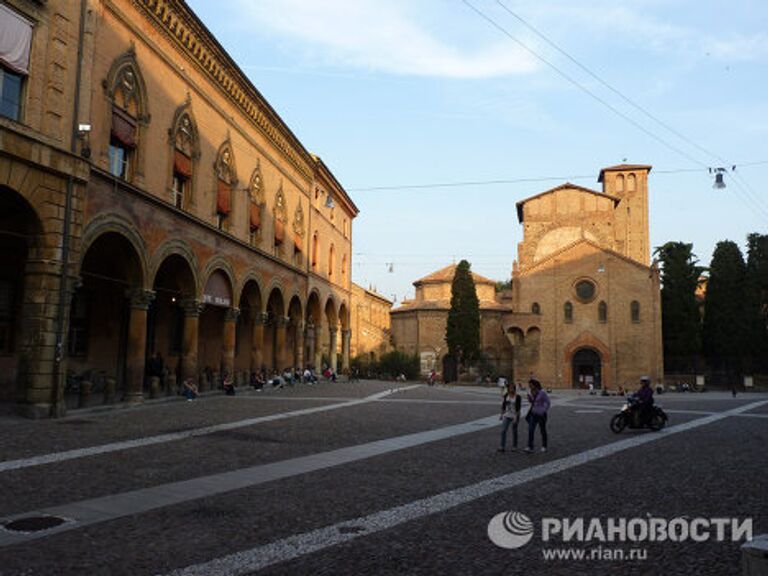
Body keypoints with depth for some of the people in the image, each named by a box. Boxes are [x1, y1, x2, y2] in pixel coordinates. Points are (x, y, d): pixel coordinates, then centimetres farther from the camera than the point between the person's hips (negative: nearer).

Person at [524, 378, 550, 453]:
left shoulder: (542, 393, -15)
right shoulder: (531, 393, 2)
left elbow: (547, 403, -8)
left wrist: (544, 411, -11)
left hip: (541, 414, -5)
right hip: (533, 414, 5)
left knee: (543, 430, 10)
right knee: (530, 430, -9)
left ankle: (544, 446, 27)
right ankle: (530, 447, -11)